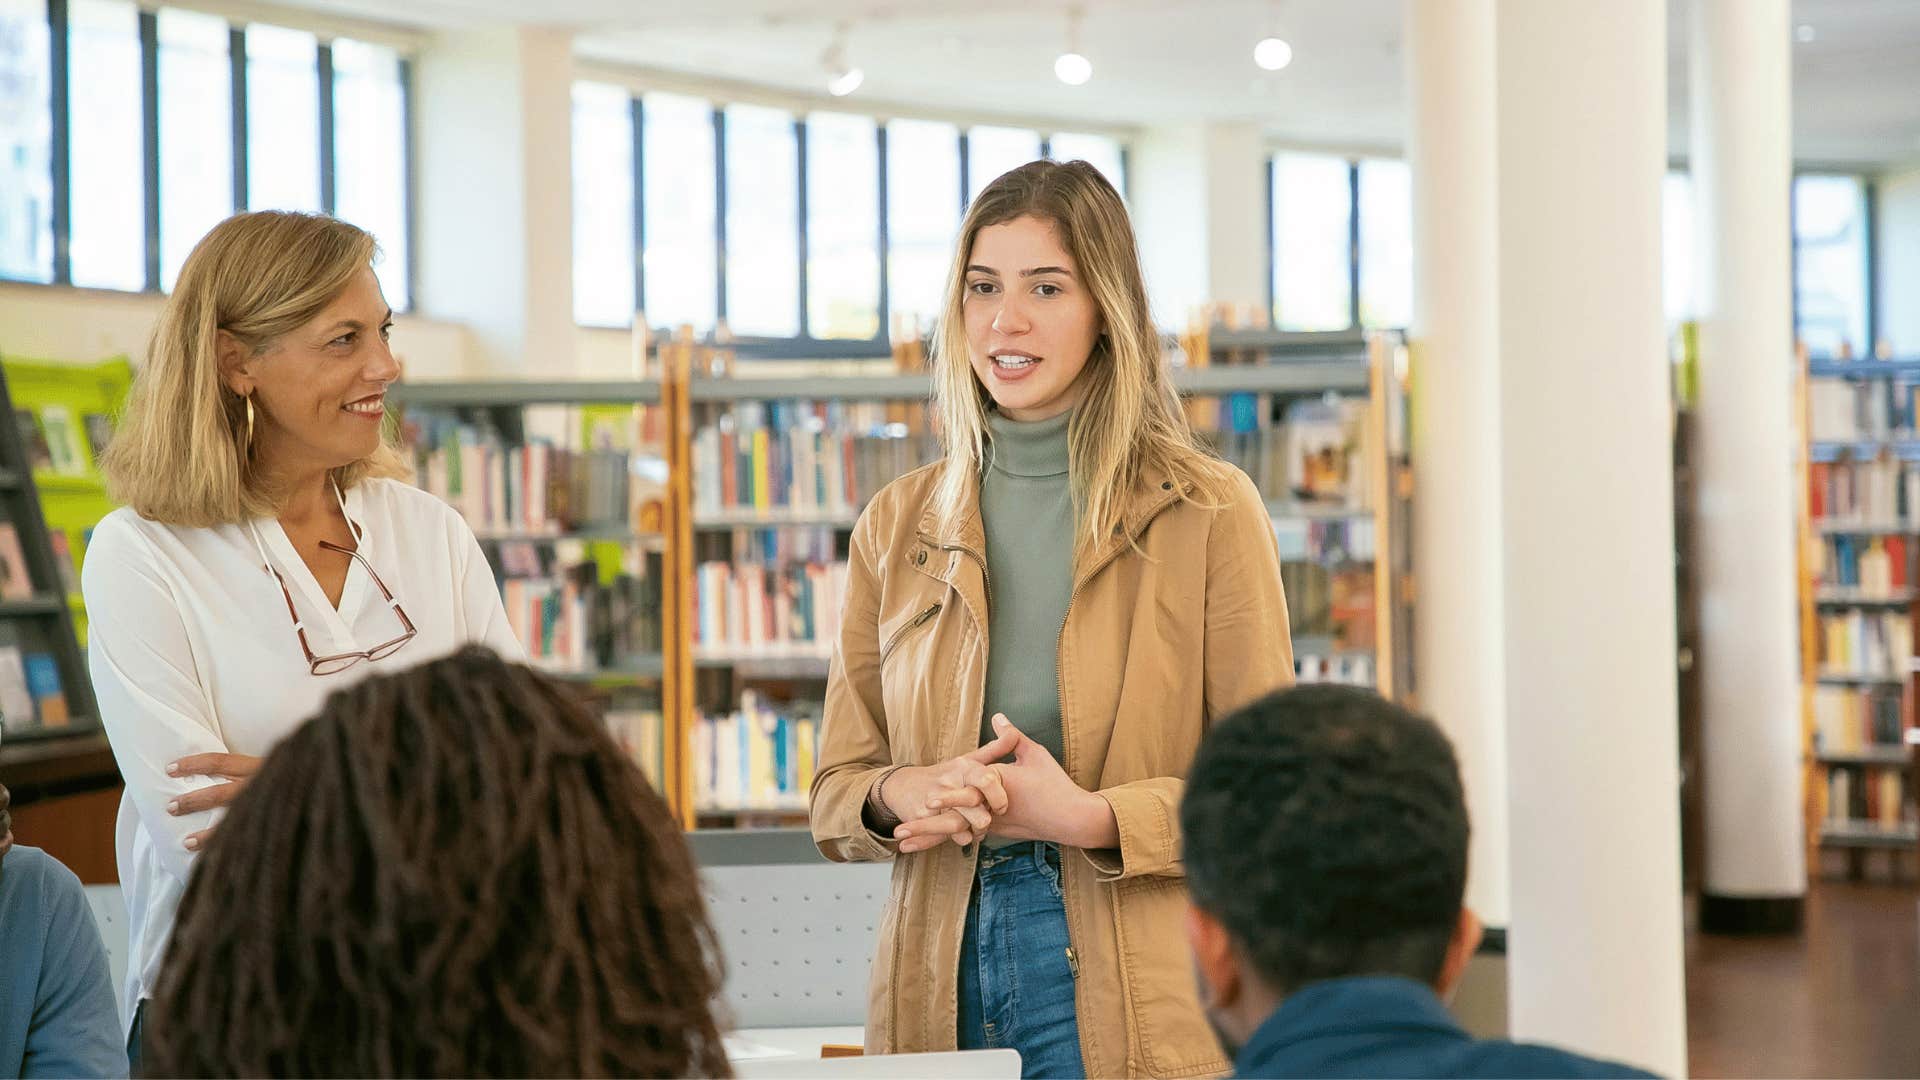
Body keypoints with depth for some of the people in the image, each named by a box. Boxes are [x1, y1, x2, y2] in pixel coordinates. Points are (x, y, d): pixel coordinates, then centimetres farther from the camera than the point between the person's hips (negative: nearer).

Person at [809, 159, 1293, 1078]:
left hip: (1133, 1001, -3)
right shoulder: (897, 527, 10)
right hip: (943, 983, 3)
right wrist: (904, 795, -10)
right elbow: (835, 795, 11)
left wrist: (1088, 815, -17)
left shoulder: (1208, 513, -1)